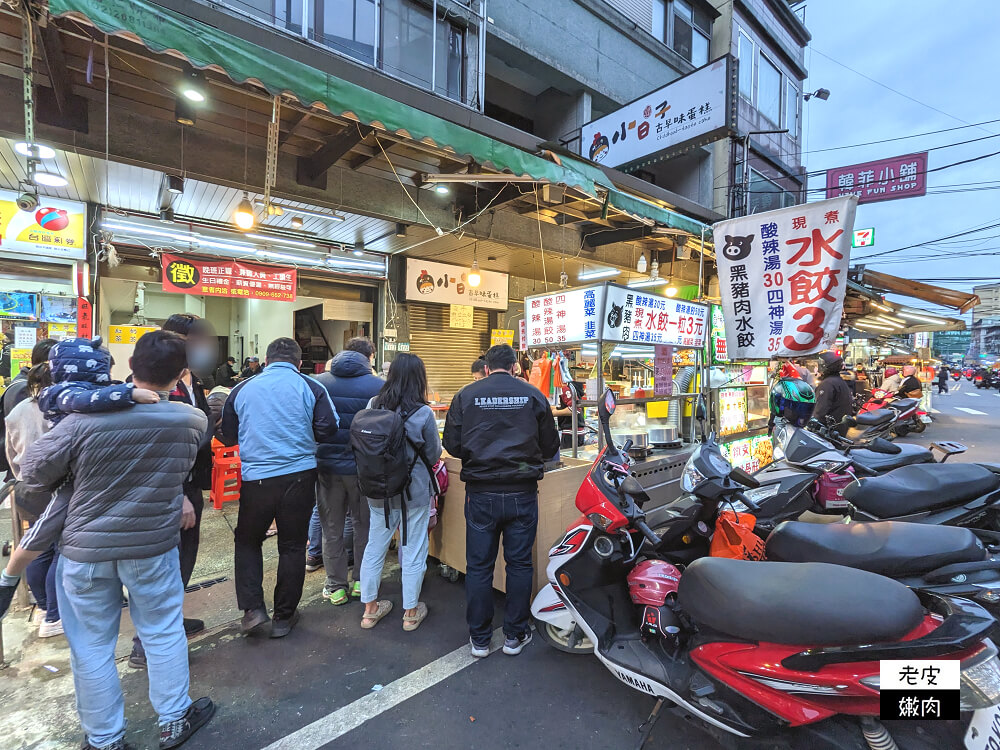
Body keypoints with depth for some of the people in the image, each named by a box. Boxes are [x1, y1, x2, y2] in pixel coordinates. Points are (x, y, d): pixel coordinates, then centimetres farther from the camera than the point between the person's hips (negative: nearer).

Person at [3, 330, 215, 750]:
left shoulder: (85, 421, -19)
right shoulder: (193, 421, -14)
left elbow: (34, 473, -6)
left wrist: (71, 486, 14)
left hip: (85, 548, 0)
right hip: (154, 545, 1)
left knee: (92, 647, 17)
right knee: (163, 634, 18)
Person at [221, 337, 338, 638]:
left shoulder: (242, 389, 4)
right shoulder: (310, 388, -3)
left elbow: (228, 436, 12)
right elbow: (327, 431, -7)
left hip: (256, 478, 1)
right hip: (299, 476, -1)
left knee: (247, 541, 22)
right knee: (292, 546, 12)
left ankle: (253, 608, 16)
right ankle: (284, 617, 23)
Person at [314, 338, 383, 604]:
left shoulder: (318, 382, -3)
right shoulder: (379, 386, -11)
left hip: (327, 465, 2)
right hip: (364, 468, -1)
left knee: (332, 529, 16)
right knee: (364, 526, 18)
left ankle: (336, 587, 26)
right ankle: (361, 582, 29)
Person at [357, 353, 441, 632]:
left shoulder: (373, 405, -8)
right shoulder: (423, 413, -18)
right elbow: (434, 455, -6)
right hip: (414, 490, -3)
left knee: (375, 546, 18)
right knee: (413, 549, 12)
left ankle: (370, 608, 34)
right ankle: (411, 612, 28)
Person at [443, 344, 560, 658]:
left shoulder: (466, 395, -1)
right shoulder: (533, 395, 0)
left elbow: (452, 444, 0)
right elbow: (551, 447, 5)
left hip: (480, 492, 0)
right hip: (522, 492, 0)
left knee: (479, 565, 13)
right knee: (519, 564, 14)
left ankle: (479, 638, 26)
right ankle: (515, 635, 28)